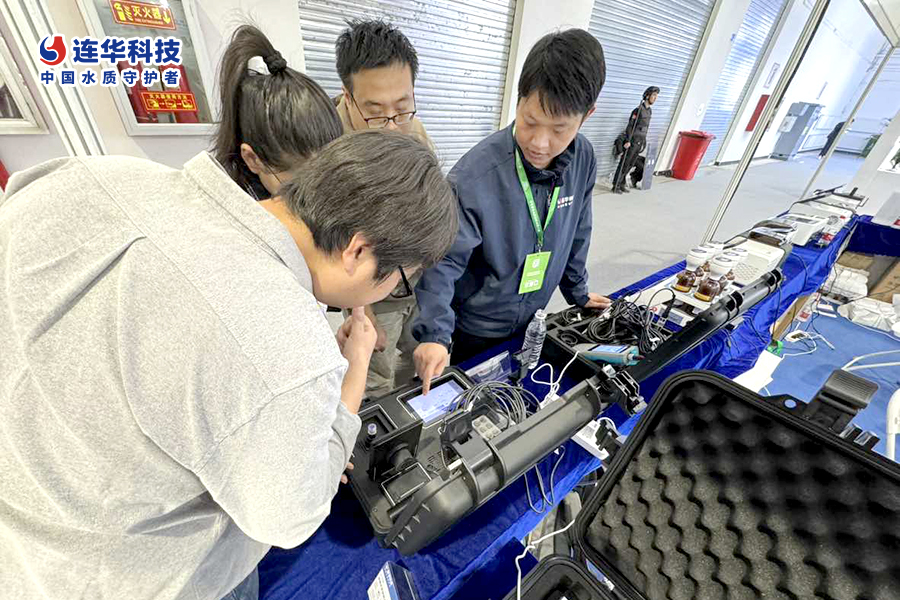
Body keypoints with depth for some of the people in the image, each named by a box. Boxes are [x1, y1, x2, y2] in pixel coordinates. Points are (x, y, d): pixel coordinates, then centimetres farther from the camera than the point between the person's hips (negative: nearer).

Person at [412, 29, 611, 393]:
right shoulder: (474, 176, -29)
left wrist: (578, 293, 14)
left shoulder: (583, 160, -10)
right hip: (471, 329, -4)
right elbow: (444, 260, -25)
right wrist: (435, 333, -34)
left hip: (529, 322, 5)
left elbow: (576, 234, 4)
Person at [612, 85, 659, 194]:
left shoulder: (649, 111, 12)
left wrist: (644, 141, 15)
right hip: (632, 142, -7)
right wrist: (628, 141, -19)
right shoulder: (638, 110, -12)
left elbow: (646, 127, 17)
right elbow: (630, 126, -14)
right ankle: (616, 185, 2)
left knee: (630, 165, 10)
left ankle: (622, 184, 17)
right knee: (624, 164, -3)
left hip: (640, 143, 8)